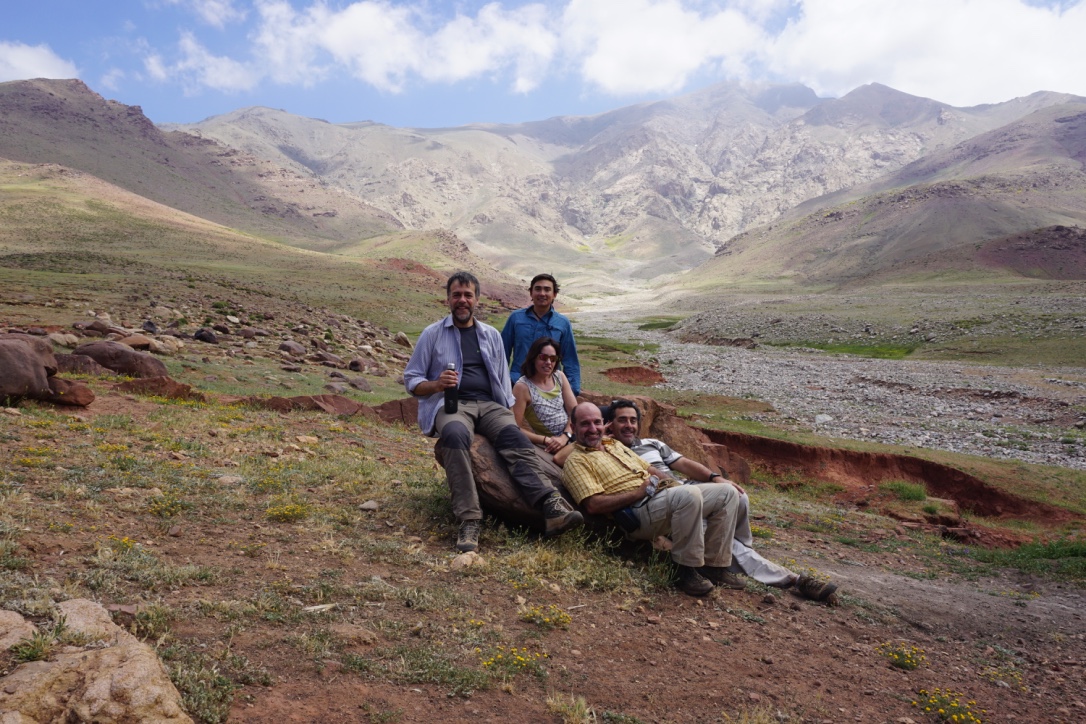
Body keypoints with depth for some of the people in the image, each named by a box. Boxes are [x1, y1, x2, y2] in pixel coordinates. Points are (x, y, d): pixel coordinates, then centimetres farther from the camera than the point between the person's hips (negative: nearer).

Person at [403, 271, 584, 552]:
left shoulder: (492, 335, 22)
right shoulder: (432, 334, 12)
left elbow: (503, 381, 23)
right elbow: (411, 379, 10)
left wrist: (509, 412, 8)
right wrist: (436, 384, -10)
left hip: (489, 404, 3)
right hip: (450, 403, -3)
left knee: (516, 438, -29)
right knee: (455, 435, -39)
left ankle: (552, 507, -46)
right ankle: (469, 520, -44)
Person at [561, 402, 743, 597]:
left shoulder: (614, 443, 25)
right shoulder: (576, 461, -2)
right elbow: (593, 505, -15)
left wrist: (670, 484, 9)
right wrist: (637, 494, -16)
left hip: (664, 494, 9)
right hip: (638, 511, -9)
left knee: (727, 492, -1)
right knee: (690, 494, -34)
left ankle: (715, 566, 3)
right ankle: (688, 569, -20)